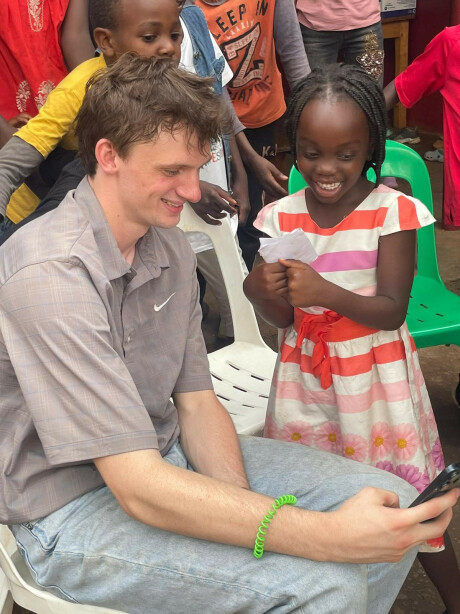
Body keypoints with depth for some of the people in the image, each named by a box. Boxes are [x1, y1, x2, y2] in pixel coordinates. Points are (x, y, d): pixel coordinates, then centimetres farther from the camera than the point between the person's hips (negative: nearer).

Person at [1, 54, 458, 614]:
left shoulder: (169, 247, 1)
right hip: (71, 511, -7)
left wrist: (240, 503, -16)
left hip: (163, 454, 8)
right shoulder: (50, 274, -27)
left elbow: (196, 403, 4)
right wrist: (328, 537, -35)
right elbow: (138, 488, -30)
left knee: (394, 507, -2)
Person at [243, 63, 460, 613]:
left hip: (374, 376, -3)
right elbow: (284, 319, 1)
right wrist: (262, 294, -21)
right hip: (306, 376, 4)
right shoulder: (282, 217, -2)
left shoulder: (390, 211, -12)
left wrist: (326, 293, -31)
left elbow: (392, 311, -15)